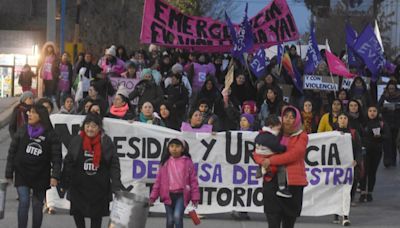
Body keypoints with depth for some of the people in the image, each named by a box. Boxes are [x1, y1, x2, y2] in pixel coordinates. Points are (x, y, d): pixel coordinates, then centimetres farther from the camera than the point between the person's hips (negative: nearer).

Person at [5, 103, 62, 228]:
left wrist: (55, 176, -16)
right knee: (24, 202, -12)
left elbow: (56, 157, -6)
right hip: (22, 174, 0)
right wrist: (9, 173, 2)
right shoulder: (22, 131, 0)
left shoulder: (50, 135, -5)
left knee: (37, 205, 6)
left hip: (41, 175, 0)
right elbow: (12, 152, 4)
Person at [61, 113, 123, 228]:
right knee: (77, 212, 8)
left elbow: (114, 165, -7)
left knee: (96, 214, 10)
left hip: (99, 186, -1)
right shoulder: (76, 141, -4)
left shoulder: (106, 142, -7)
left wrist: (116, 184, -16)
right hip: (78, 185, 1)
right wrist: (65, 183, -2)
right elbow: (68, 163, 0)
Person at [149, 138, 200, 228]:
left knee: (177, 216, -22)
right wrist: (153, 196, 3)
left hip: (182, 195, -3)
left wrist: (195, 198, -4)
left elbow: (193, 180, 0)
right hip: (168, 195, 3)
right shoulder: (165, 162, 4)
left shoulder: (187, 162, -2)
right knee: (170, 220, 7)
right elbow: (158, 180, 7)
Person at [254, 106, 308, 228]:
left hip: (293, 183, -1)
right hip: (272, 182, 1)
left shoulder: (302, 136, 4)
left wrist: (271, 160, -16)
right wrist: (263, 161, -11)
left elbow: (293, 154, -12)